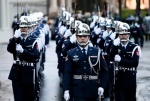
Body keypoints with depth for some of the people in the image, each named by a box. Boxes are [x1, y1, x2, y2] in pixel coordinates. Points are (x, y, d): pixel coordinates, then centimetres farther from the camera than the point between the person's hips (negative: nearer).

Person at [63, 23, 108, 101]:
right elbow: (67, 73, -3)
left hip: (93, 89, 2)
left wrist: (102, 86, -5)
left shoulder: (97, 52, 4)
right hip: (78, 89, -2)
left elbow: (104, 70, 5)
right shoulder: (71, 54, 0)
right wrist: (66, 90, -11)